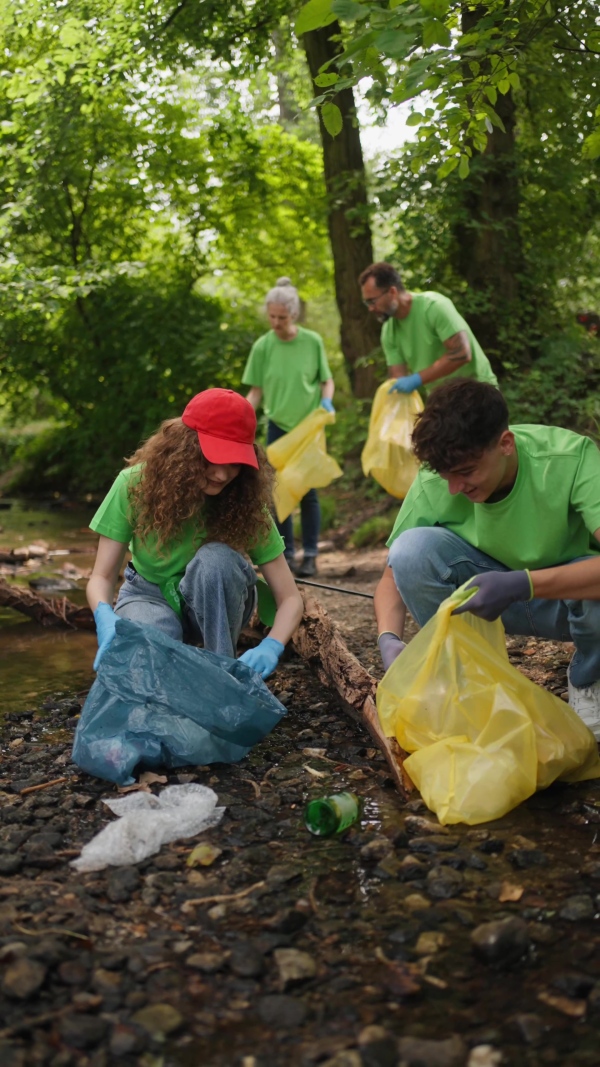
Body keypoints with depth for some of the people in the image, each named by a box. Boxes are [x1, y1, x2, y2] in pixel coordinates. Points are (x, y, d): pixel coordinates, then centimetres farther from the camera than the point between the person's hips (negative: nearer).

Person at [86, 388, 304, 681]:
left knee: (215, 557, -34)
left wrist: (271, 646, -43)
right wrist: (106, 617, -44)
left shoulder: (245, 501, -23)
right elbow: (101, 577, -20)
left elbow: (290, 597, -21)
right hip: (150, 594, -1)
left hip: (212, 605, 1)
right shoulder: (136, 484, -23)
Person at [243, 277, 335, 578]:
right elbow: (256, 392, 0)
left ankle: (310, 556, 10)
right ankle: (287, 554, 14)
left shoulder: (312, 342, -6)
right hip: (278, 427, 1)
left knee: (308, 492, 2)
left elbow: (327, 380, 4)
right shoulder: (262, 346, -4)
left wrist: (326, 401, -16)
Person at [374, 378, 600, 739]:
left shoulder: (571, 458, -29)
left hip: (568, 593, -2)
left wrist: (521, 584, -48)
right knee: (413, 548, -26)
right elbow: (395, 575, -11)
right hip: (491, 591, 2)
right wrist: (390, 638, -29)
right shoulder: (433, 483, -21)